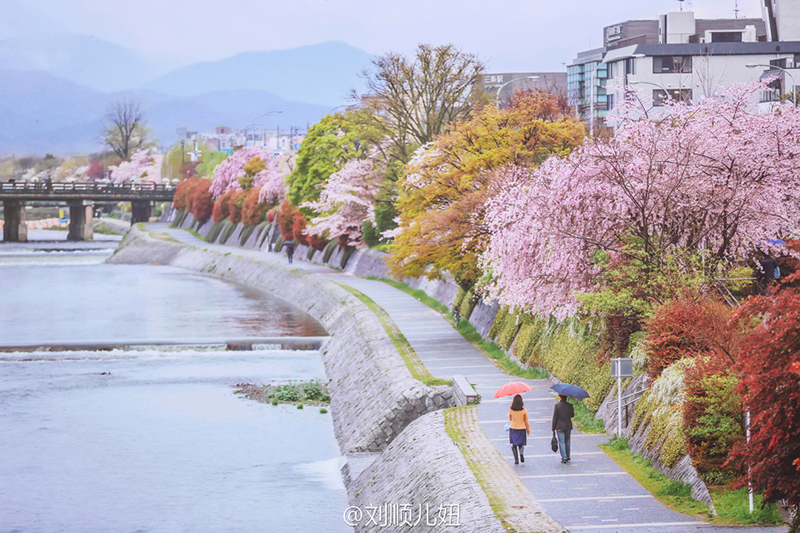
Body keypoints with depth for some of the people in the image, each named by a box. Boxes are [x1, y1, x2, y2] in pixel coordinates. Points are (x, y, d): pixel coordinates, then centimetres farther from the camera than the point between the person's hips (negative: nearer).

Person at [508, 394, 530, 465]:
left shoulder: (511, 410, -10)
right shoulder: (524, 410, -11)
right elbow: (526, 421, -3)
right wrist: (528, 430, 8)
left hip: (513, 429, 0)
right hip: (522, 429, 0)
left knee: (514, 445, 10)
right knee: (521, 444, 16)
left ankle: (516, 459, 0)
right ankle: (521, 452, -15)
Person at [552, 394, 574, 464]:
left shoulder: (557, 406, -11)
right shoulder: (570, 405, -3)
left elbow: (554, 417, -9)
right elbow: (572, 415, 9)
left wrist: (553, 427, -1)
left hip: (560, 427, -3)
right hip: (568, 427, 3)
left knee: (561, 442, -1)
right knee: (567, 442, 16)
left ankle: (564, 458, -8)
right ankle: (567, 457, 22)